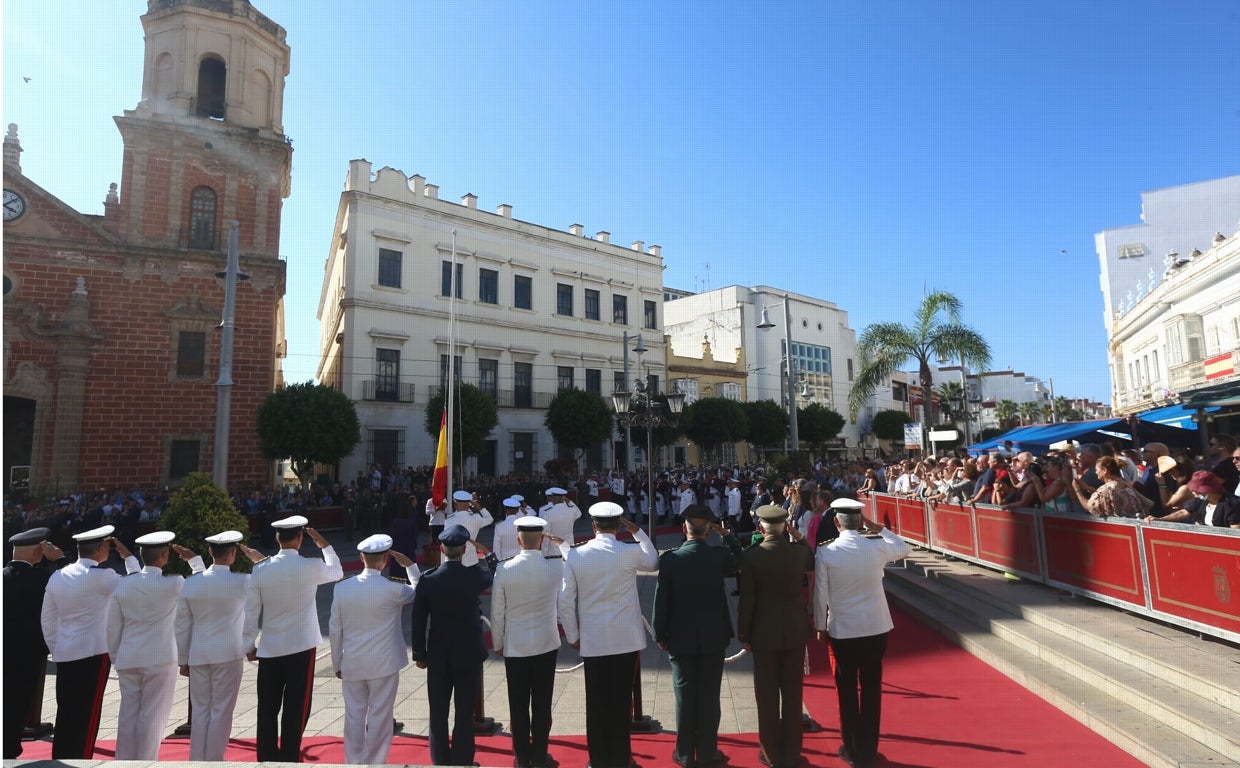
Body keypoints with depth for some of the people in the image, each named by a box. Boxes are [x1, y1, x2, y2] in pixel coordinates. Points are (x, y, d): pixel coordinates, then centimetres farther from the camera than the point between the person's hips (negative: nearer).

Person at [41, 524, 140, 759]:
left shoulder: (57, 576, 5)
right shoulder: (102, 576, -17)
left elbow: (46, 619, 12)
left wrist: (55, 649, 21)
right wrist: (128, 557, -1)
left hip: (64, 654, 7)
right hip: (94, 653, -7)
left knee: (65, 713, 16)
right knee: (88, 714, 3)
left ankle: (59, 759, 23)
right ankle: (80, 759, 7)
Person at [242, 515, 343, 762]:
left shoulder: (260, 570, -5)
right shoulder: (311, 567, -12)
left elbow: (251, 612, 0)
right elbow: (337, 572, 9)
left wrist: (249, 644, 12)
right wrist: (325, 545, 19)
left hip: (268, 649, 3)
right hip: (301, 647, -3)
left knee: (267, 708, 13)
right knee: (295, 709, 6)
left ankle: (266, 759, 23)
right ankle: (289, 758, 11)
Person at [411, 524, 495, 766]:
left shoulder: (427, 579, -11)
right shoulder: (474, 576, -14)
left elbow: (418, 620, -5)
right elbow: (489, 577, 11)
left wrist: (419, 654, 6)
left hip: (437, 656, 1)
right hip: (469, 654, -1)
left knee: (438, 713, 15)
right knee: (465, 713, 9)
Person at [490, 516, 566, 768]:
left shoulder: (504, 569, -14)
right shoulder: (556, 565, -14)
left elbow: (497, 612, -5)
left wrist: (497, 643, 8)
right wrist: (563, 545, 23)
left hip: (514, 646, 0)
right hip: (546, 644, 0)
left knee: (519, 705, 12)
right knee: (542, 704, 12)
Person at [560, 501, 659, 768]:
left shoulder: (575, 555, -7)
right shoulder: (631, 552, -9)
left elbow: (566, 601, -5)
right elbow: (654, 562, 14)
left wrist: (572, 636, 7)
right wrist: (638, 532, 13)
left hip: (592, 640, 1)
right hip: (626, 639, -1)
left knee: (596, 703, 12)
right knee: (621, 702, 11)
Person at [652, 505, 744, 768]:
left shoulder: (669, 559, -13)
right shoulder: (720, 556, -11)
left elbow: (661, 600, -8)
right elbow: (740, 561, 14)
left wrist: (660, 635, 3)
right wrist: (727, 535, 7)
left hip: (680, 638, 0)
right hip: (713, 637, 0)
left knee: (685, 697, 11)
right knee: (709, 697, 11)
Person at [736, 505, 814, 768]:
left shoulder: (751, 556, -16)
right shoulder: (799, 551, -9)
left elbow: (746, 599, -12)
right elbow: (813, 564, 17)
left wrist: (744, 634, -1)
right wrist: (799, 538, 8)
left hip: (764, 632, -2)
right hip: (795, 630, 3)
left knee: (767, 696, 11)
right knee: (792, 694, 15)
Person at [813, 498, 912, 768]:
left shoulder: (825, 553, -13)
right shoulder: (877, 546, -9)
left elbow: (820, 595, -8)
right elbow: (904, 548, 14)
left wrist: (820, 627, 5)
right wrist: (879, 528, 10)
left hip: (842, 630, -2)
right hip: (876, 628, 2)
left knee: (847, 692, 12)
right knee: (872, 691, 13)